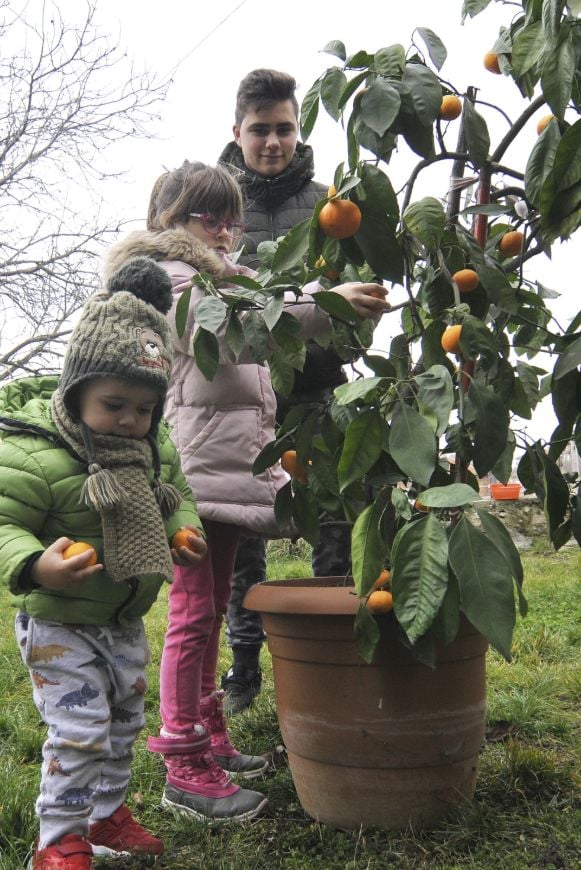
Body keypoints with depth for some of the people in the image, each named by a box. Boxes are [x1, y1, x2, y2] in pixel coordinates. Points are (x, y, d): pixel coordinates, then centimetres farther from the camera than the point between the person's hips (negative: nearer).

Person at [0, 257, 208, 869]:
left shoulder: (157, 447, -3)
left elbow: (175, 497, 13)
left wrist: (185, 533, -6)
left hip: (125, 619, 7)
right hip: (58, 621, -7)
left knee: (124, 721, 19)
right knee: (78, 731, -4)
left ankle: (105, 816, 40)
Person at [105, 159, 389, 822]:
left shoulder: (216, 275, 26)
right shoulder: (166, 275, -5)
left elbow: (248, 350, 29)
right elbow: (222, 336, -24)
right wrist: (322, 307, -34)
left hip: (227, 465, 10)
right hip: (192, 465, -9)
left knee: (211, 609, 14)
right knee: (193, 612, -7)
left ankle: (209, 737, 24)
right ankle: (183, 767, 1)